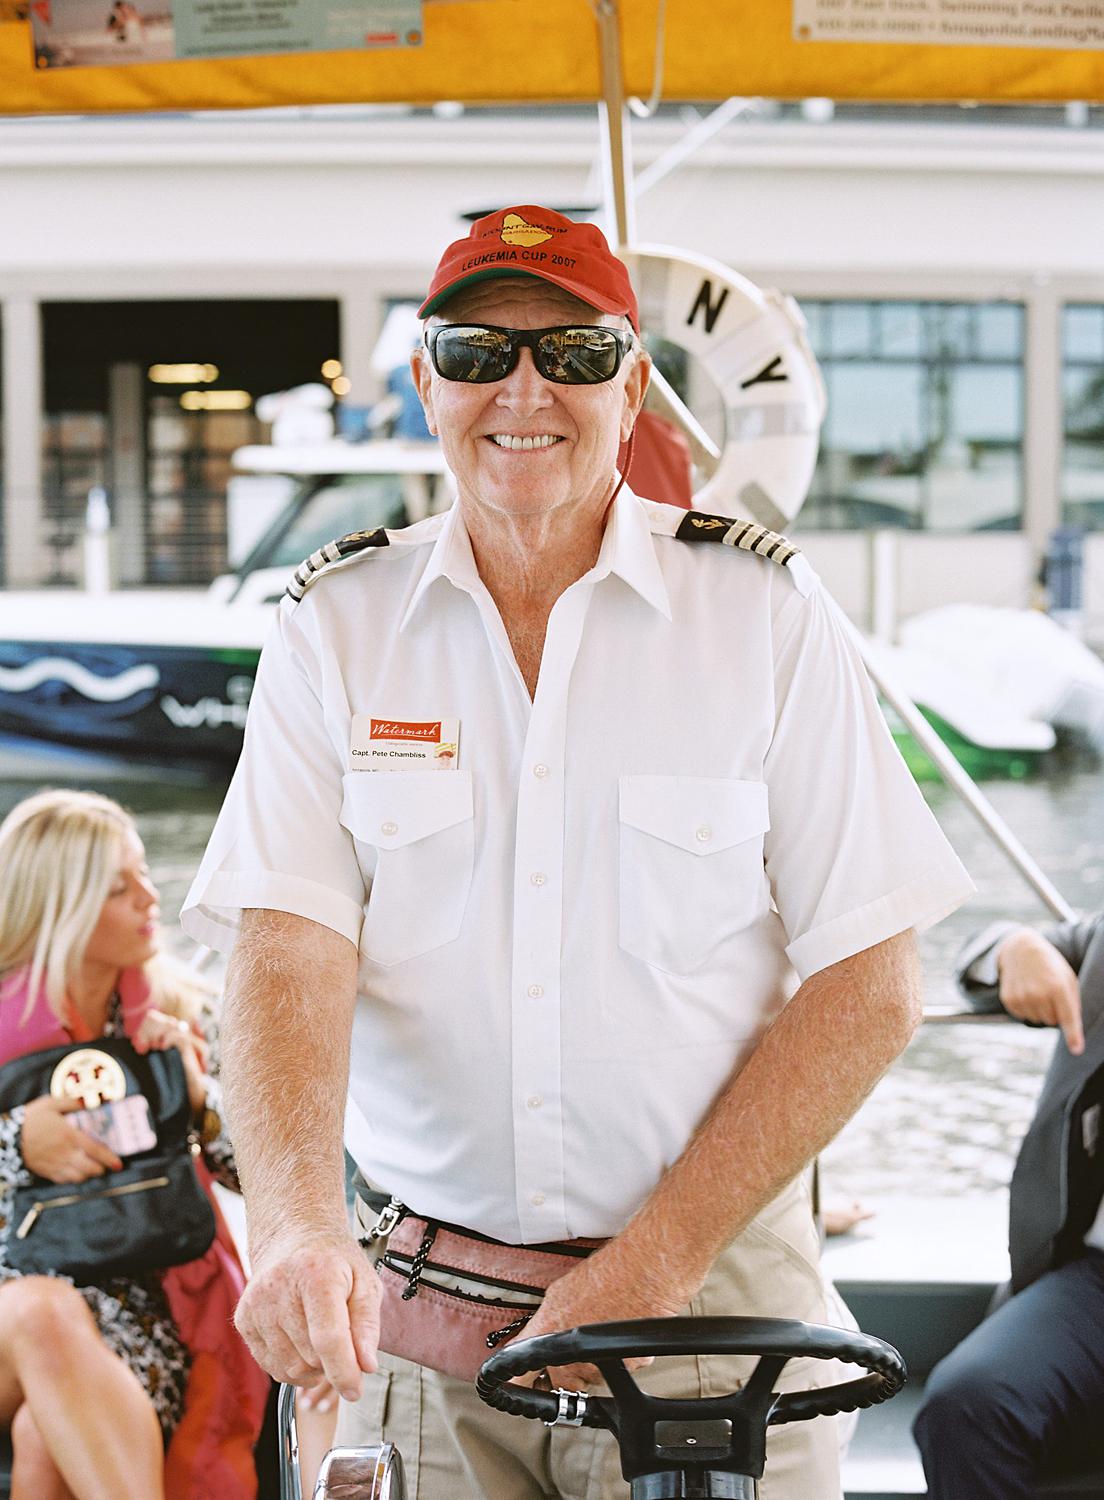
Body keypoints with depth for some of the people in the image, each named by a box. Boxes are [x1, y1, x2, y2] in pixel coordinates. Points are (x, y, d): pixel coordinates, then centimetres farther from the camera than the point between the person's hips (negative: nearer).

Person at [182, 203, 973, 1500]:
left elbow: (868, 986, -6)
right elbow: (288, 955, -9)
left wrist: (657, 1262, -13)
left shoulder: (768, 614, -3)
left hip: (714, 1282, -1)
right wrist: (297, 1229, -26)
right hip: (405, 1305, 1)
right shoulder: (333, 628, 1)